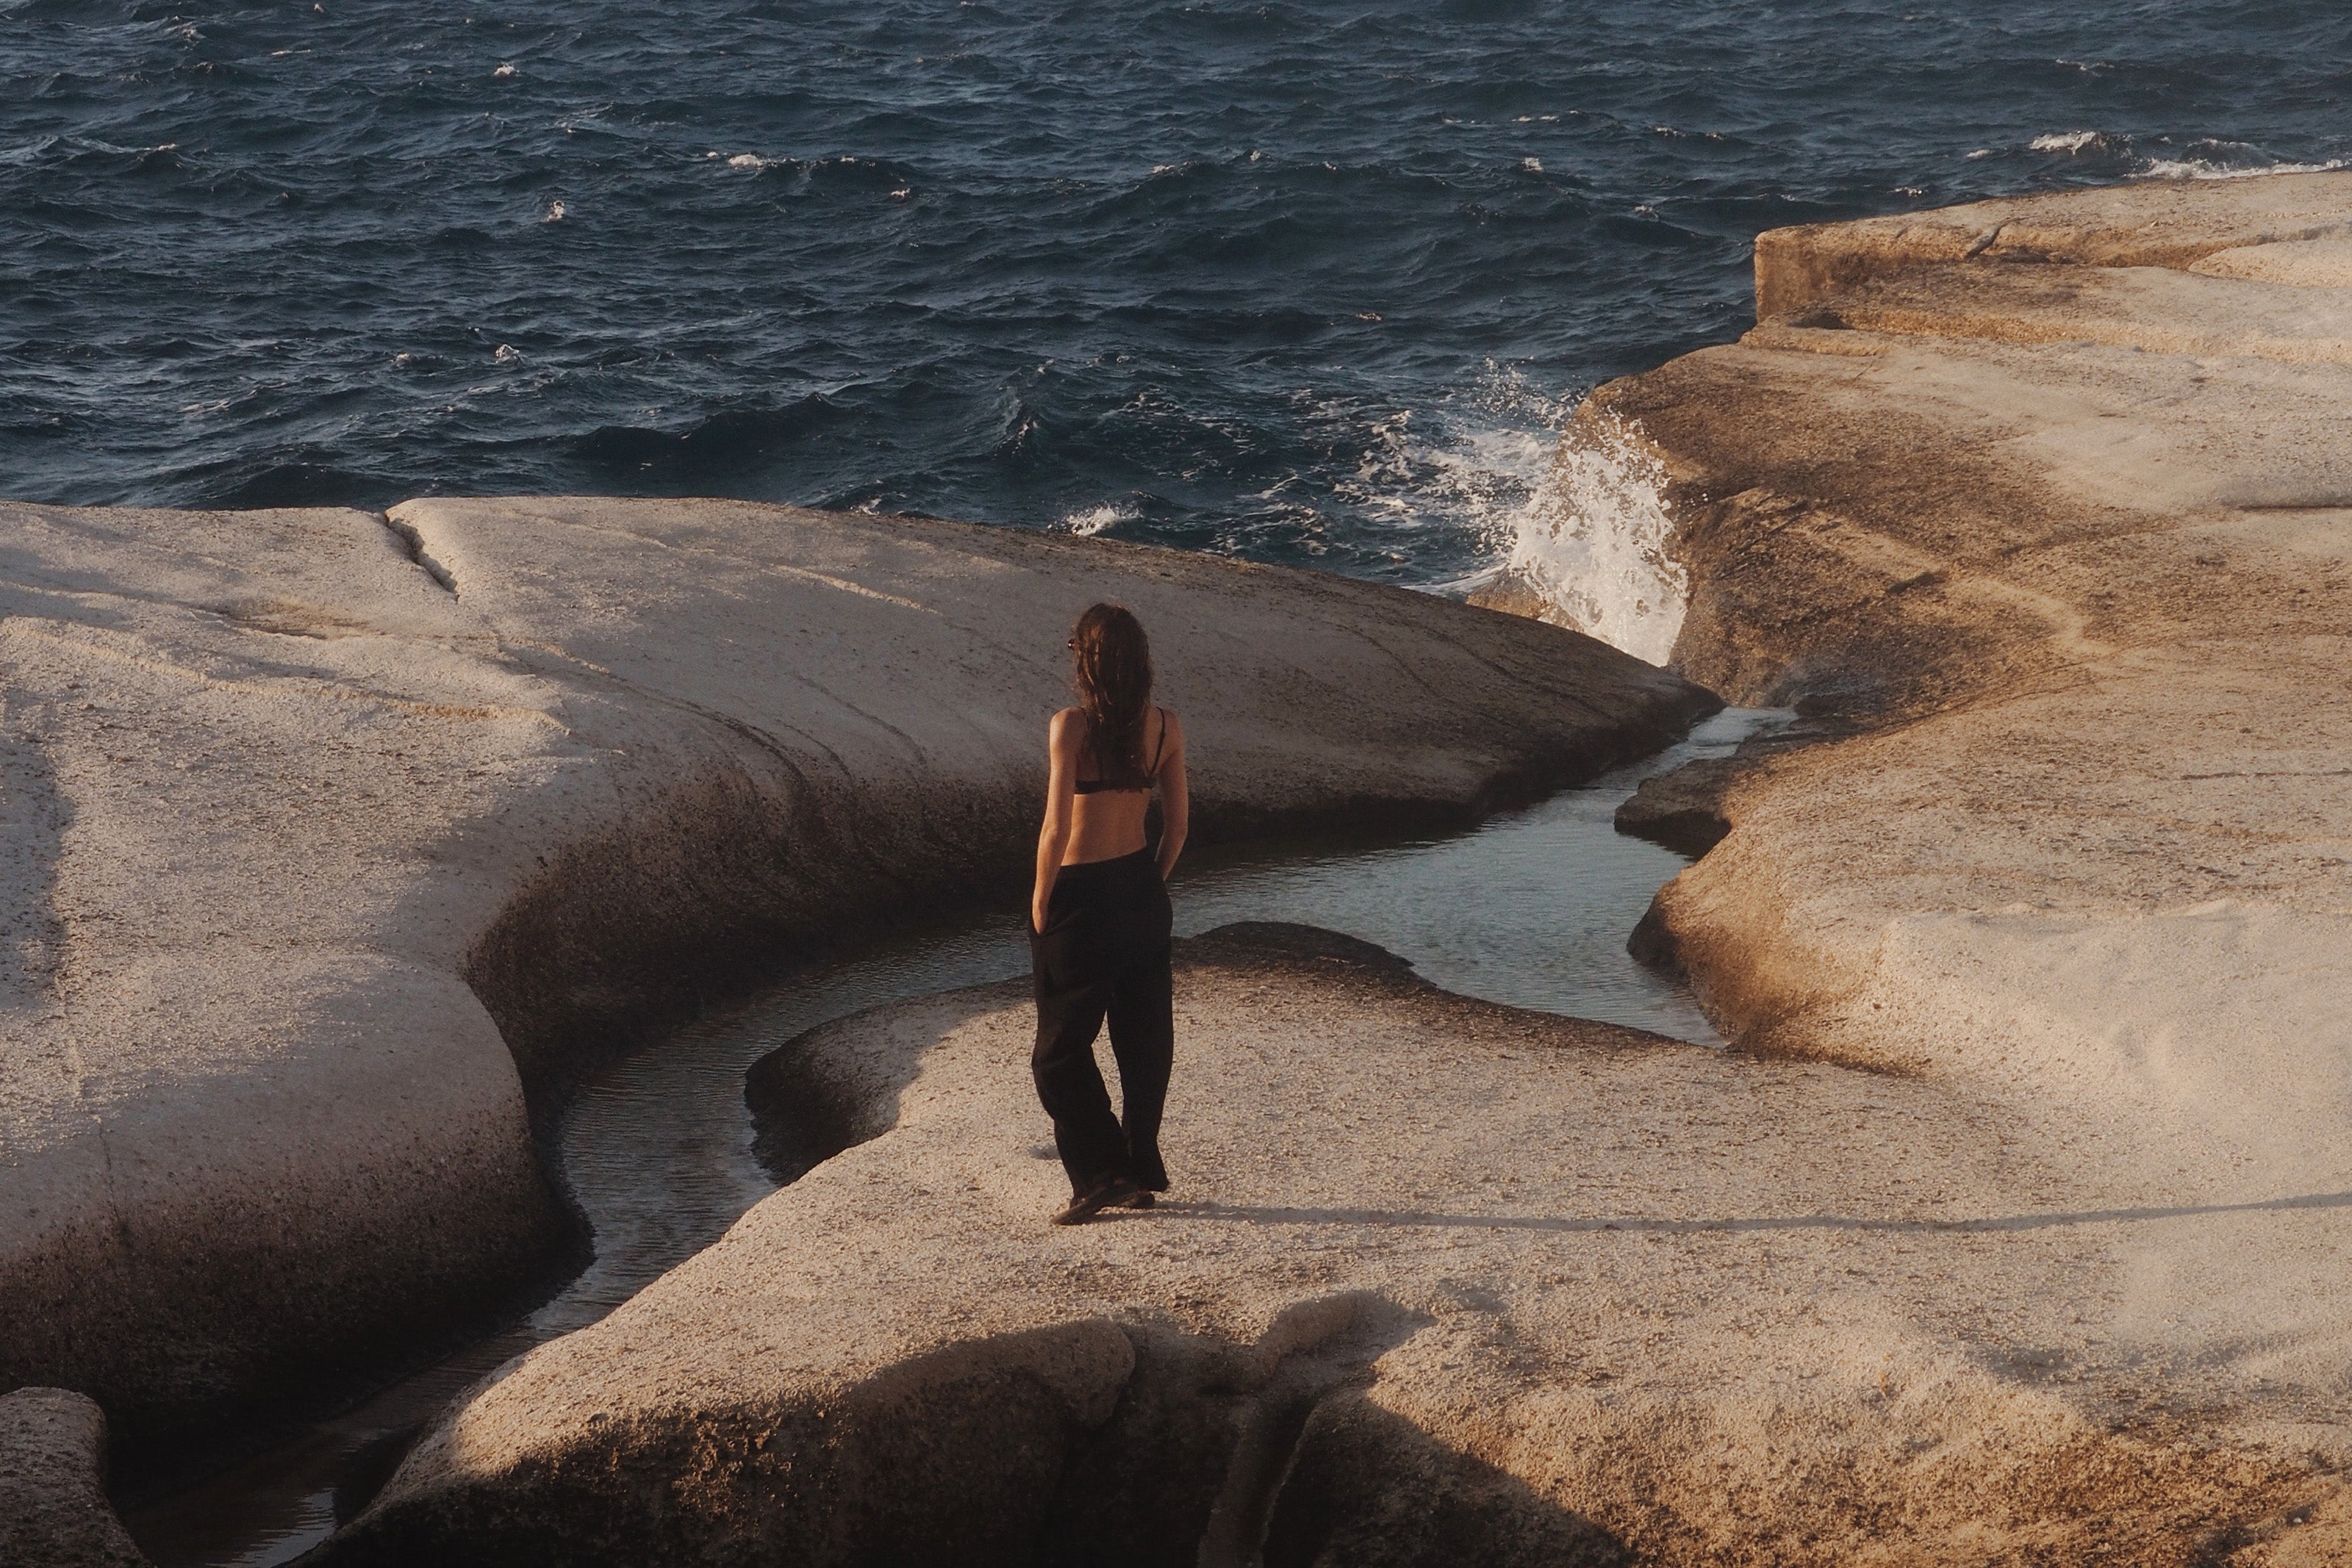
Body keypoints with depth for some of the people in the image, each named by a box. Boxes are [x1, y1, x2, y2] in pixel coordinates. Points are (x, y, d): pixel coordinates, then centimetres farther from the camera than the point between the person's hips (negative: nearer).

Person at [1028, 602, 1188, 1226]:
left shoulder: (1071, 727, -18)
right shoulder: (1165, 727, -2)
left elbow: (1057, 828, -18)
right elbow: (1177, 822, 4)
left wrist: (1040, 897, -6)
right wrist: (1151, 885, 16)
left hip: (1079, 895, -6)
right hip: (1141, 892, 6)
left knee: (1061, 1047, 6)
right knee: (1145, 1038, 14)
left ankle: (1101, 1173, 1)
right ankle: (1143, 1171, 21)